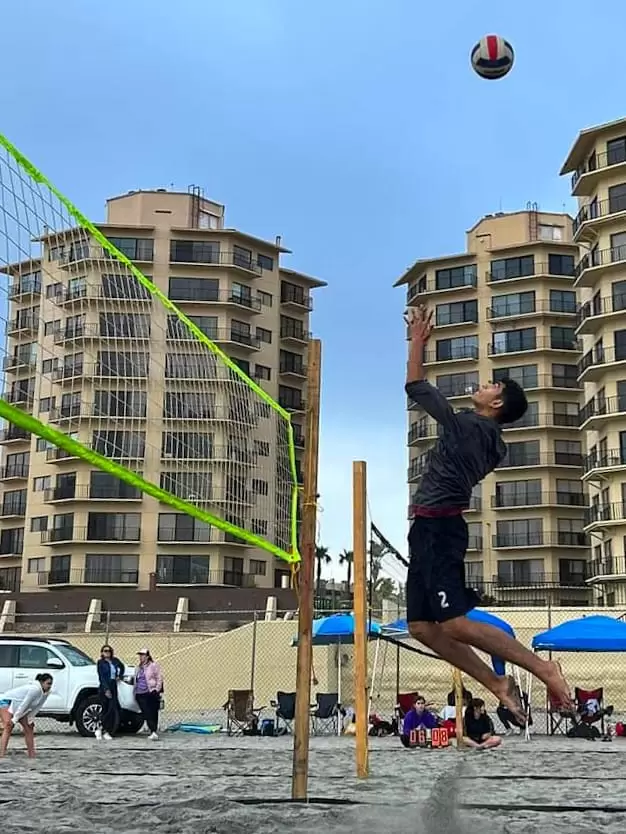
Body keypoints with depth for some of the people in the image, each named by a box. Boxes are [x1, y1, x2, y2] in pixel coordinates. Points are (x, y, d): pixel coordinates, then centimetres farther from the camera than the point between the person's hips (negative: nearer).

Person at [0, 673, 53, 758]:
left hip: (18, 707, 10)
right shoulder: (35, 689, -32)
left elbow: (36, 707, 6)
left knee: (29, 728, 7)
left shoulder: (45, 693, -4)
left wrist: (31, 719, 3)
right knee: (8, 727, -25)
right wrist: (14, 719, -26)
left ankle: (32, 756, 14)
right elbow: (23, 705, -29)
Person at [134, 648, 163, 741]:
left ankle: (154, 732, -1)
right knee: (147, 714, -6)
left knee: (153, 714, -3)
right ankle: (153, 732, -11)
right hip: (140, 694, 5)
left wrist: (157, 689, -12)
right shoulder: (138, 668, 21)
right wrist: (135, 692, 19)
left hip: (151, 693, -5)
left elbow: (159, 678, -4)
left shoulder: (154, 666, 0)